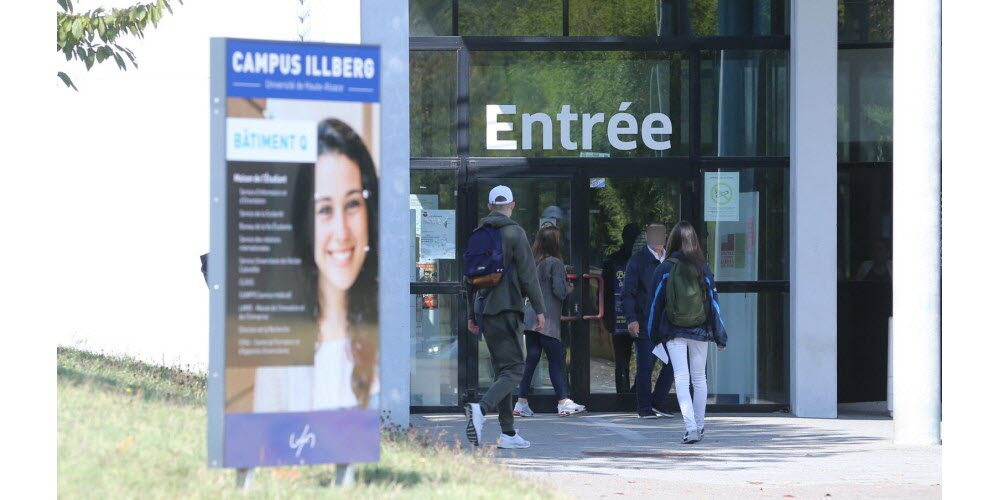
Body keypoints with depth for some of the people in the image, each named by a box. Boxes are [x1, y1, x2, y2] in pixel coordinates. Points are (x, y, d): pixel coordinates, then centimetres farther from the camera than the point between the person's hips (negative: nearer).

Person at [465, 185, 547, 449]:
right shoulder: (514, 233, -7)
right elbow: (528, 275, -10)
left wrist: (472, 314, 23)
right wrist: (539, 309, -6)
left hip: (484, 308, 7)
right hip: (507, 308, -7)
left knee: (502, 368, 12)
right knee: (514, 368, -7)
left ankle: (508, 432, 11)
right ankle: (481, 409, -31)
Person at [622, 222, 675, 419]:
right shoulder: (638, 261, -2)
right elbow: (627, 293, -5)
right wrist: (631, 319, -16)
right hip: (644, 325, -5)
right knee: (645, 366, -2)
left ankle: (658, 402, 17)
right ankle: (645, 408, 7)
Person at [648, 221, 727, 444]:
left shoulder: (664, 269, -4)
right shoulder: (702, 268, -1)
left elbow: (655, 302, 0)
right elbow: (713, 302, 2)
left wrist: (651, 335, 8)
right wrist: (720, 336, 8)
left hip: (673, 332, -2)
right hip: (699, 331, 2)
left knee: (681, 378, -5)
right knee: (699, 379, 14)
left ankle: (690, 426, -19)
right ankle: (699, 427, 22)